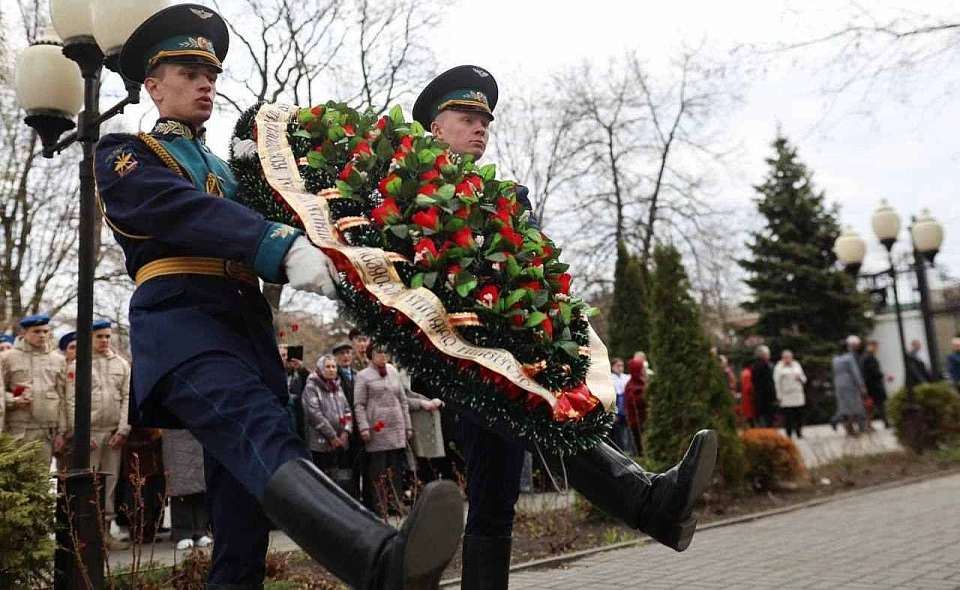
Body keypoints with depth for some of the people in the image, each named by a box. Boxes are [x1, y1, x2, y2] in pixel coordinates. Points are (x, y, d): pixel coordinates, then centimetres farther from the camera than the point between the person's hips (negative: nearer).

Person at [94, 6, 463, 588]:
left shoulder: (227, 168, 34)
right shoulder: (123, 155, 12)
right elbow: (186, 213, -9)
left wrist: (323, 262, 0)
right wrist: (283, 245, -24)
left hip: (250, 326, 8)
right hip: (180, 319, -8)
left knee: (248, 486, 1)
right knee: (263, 433, -33)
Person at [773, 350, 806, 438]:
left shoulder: (797, 365, 16)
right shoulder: (779, 368, 2)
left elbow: (804, 379, 21)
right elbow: (777, 382, -2)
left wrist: (800, 378, -3)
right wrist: (779, 396, -7)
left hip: (798, 396, 4)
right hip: (786, 397, -4)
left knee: (799, 415, 1)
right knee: (788, 417, -8)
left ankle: (799, 433, 13)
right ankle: (789, 434, -2)